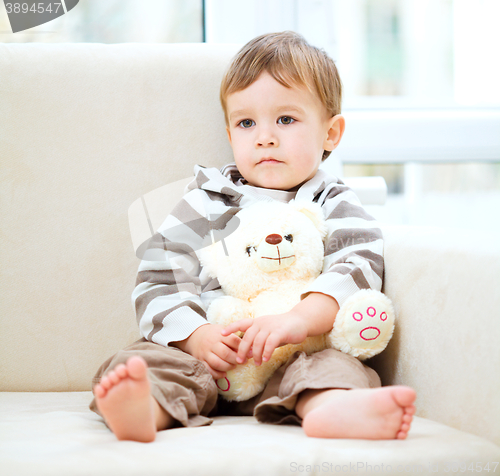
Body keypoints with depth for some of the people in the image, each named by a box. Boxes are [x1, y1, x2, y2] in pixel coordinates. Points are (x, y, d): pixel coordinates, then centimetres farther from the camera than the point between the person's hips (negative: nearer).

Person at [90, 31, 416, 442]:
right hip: (204, 352, 1)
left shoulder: (335, 208, 12)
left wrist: (299, 319, -26)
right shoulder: (205, 203, 15)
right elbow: (158, 282, 9)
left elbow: (358, 268, -6)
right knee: (149, 359, -27)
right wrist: (197, 335, -13)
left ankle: (331, 408, -63)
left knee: (336, 364, -31)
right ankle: (144, 409, -59)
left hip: (291, 362, -1)